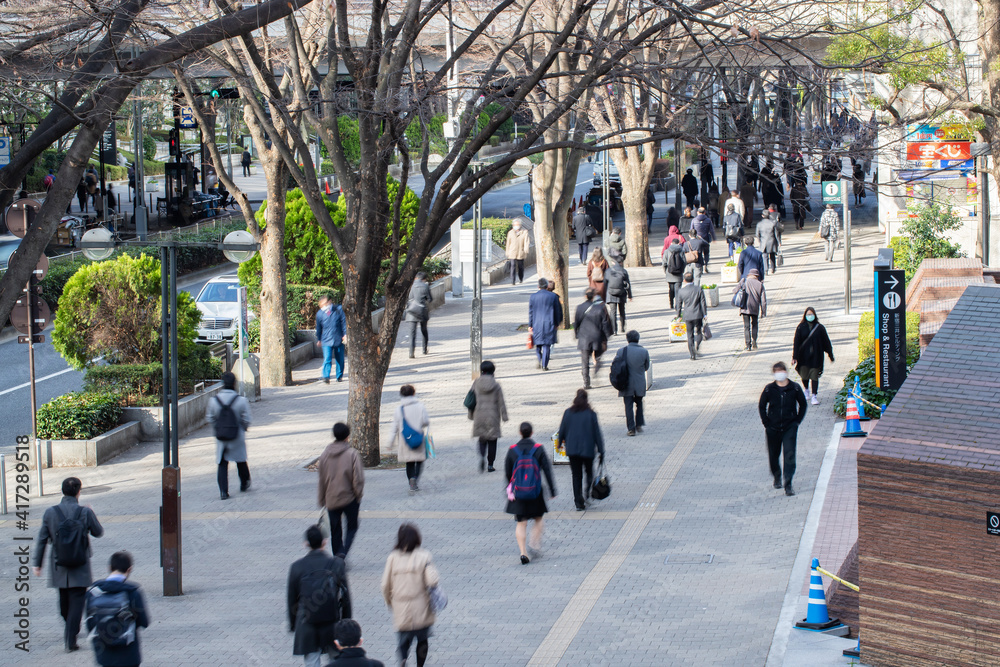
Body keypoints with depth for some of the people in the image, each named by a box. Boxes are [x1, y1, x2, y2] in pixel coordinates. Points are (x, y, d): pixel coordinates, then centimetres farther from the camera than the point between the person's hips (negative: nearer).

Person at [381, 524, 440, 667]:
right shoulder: (423, 556, -10)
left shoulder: (392, 557, -6)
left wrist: (389, 602, 14)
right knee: (422, 639, 21)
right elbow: (432, 580, -20)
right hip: (421, 609, -1)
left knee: (404, 640, 11)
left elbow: (385, 585, -2)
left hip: (401, 610, 1)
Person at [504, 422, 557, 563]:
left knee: (521, 523, 5)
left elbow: (507, 472, 4)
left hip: (518, 493, 1)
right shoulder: (538, 449, -8)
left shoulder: (512, 450, -4)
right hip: (535, 492, -1)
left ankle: (523, 552, -6)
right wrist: (552, 491, 2)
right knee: (539, 519, 19)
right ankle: (535, 546, 8)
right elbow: (547, 471, -6)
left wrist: (509, 489, 21)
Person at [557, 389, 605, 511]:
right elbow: (597, 433, -5)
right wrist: (601, 451, 1)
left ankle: (579, 502, 4)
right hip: (588, 449, -2)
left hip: (572, 449, 2)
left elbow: (562, 430, 5)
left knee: (576, 475, 10)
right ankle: (587, 493, -7)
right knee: (589, 472, 16)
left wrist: (560, 442, 24)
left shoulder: (568, 412, -1)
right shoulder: (591, 414, -7)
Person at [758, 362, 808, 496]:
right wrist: (766, 423, 1)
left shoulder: (795, 388, -4)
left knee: (789, 455, -13)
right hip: (773, 428, 2)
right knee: (773, 455, 13)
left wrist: (797, 421, 2)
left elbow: (803, 405, 9)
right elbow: (761, 406, 7)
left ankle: (788, 485, -12)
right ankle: (777, 477, 40)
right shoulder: (769, 389, -3)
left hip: (789, 428, -1)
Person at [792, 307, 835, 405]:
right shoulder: (801, 327, -1)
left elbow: (826, 342, 6)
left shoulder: (820, 327, 0)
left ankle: (814, 395, 1)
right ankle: (806, 390, 35)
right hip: (804, 356, 1)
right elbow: (796, 342, -3)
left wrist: (830, 355, 9)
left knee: (814, 376, -4)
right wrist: (795, 357, -8)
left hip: (816, 356, -1)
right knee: (804, 375, 6)